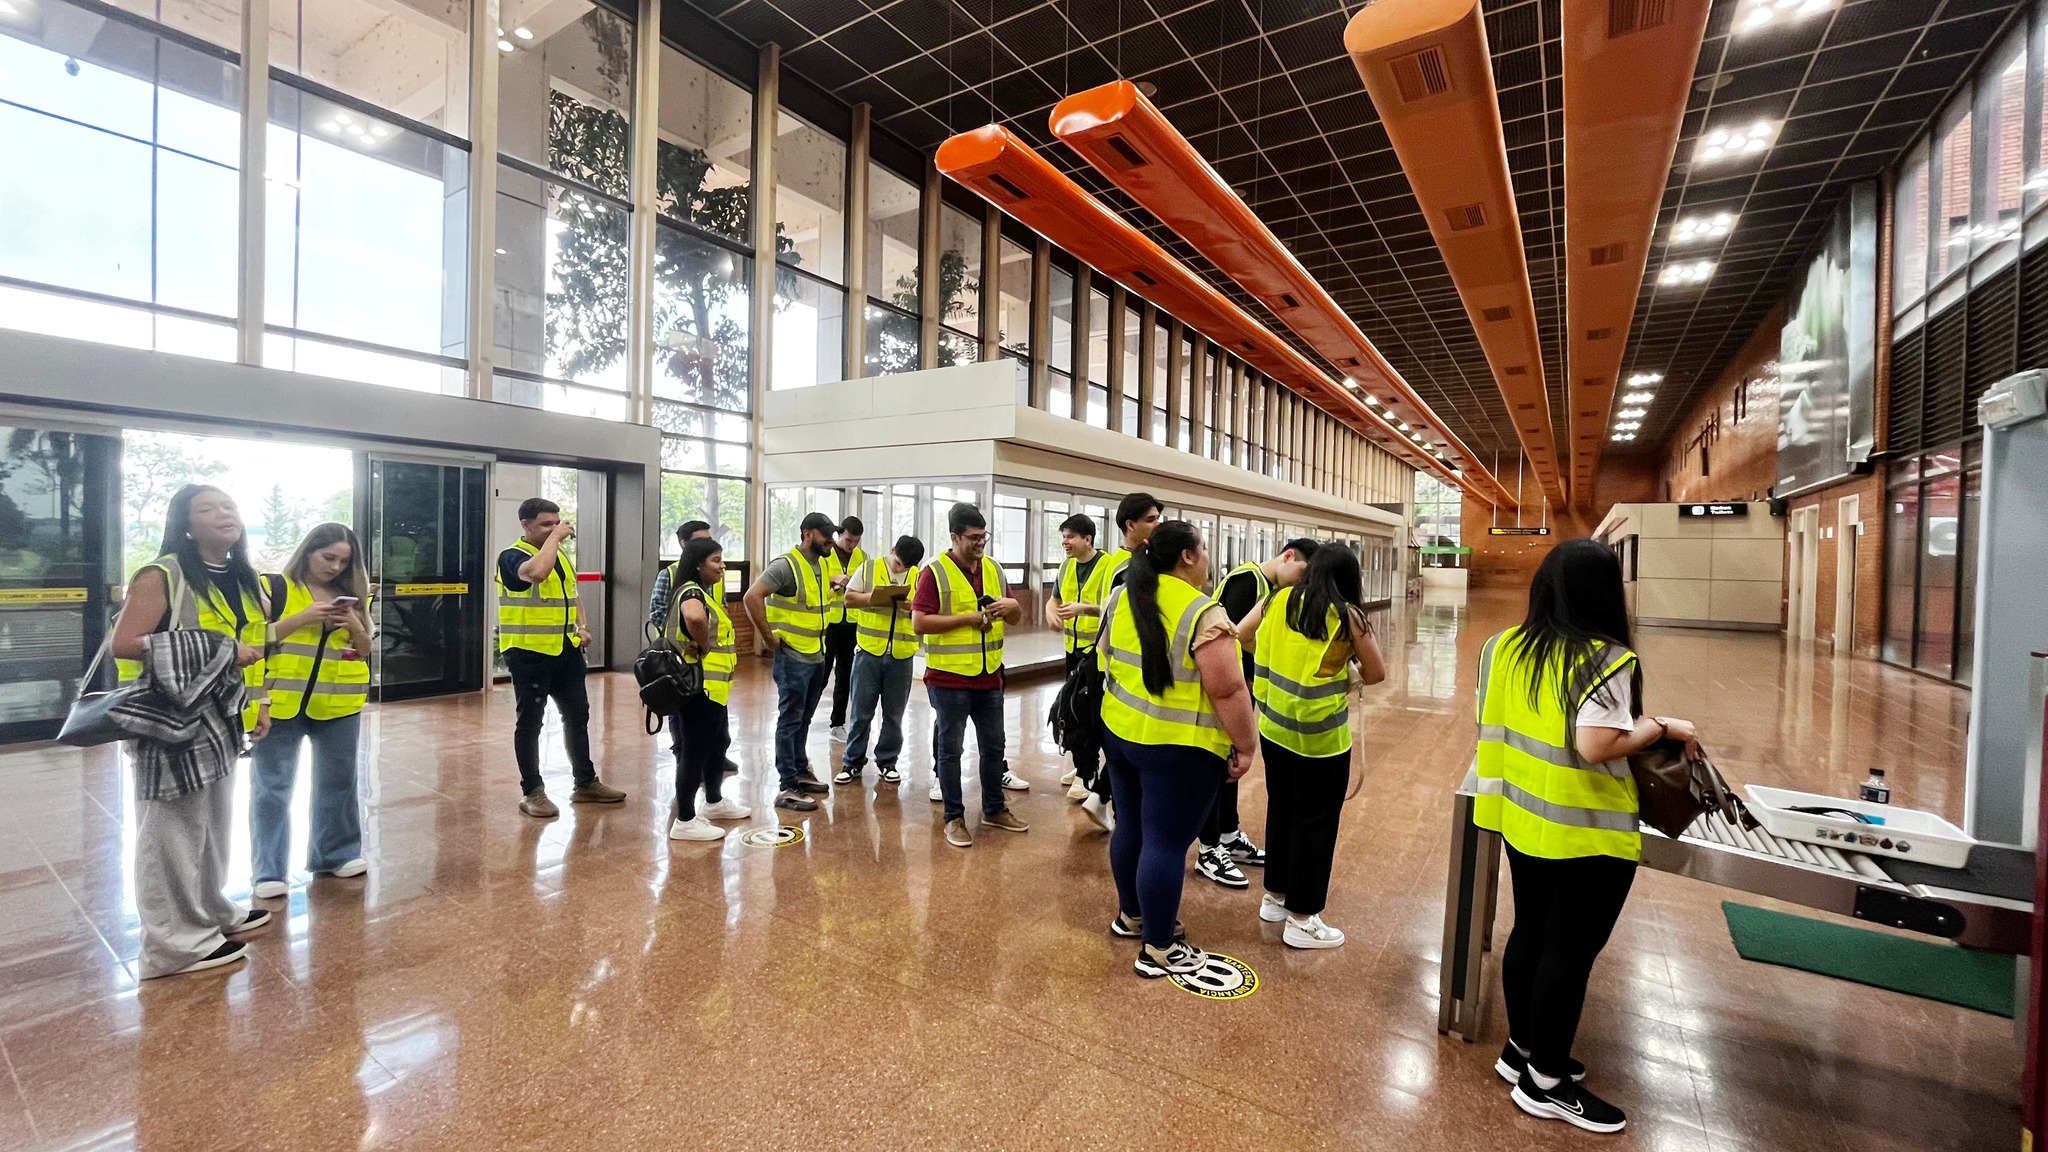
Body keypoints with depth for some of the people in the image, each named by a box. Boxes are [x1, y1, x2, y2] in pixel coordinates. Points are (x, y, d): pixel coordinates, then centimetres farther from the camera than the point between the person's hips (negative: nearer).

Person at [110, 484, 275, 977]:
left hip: (222, 719, 8)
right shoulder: (161, 576, -14)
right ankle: (177, 942, 12)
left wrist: (260, 702, 13)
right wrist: (217, 651, -23)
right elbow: (122, 645, -20)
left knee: (214, 823, 19)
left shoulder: (243, 580, 10)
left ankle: (211, 912, 35)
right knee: (173, 830, 0)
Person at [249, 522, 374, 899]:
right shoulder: (274, 588, -3)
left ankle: (336, 854, 27)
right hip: (281, 703, -4)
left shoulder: (352, 595, 9)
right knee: (271, 786, 3)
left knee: (338, 781, 13)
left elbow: (366, 651, 11)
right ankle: (269, 871, 13)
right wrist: (303, 618, -20)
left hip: (338, 704, 4)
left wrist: (355, 625, -9)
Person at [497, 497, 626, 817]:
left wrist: (582, 627, 6)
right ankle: (532, 791, 16)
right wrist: (554, 535, -22)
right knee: (530, 722, 4)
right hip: (529, 653, -7)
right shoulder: (512, 556, -11)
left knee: (577, 715, 13)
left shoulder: (561, 557, 13)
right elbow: (537, 572, -35)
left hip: (566, 650, 8)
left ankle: (586, 782, 24)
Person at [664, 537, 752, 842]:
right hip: (698, 687, -11)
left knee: (718, 743, 22)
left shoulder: (706, 592, 14)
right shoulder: (692, 592, -18)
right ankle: (684, 821, 9)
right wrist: (703, 646, -26)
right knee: (695, 751, -2)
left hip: (712, 686, 11)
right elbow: (694, 617, -42)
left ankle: (714, 803, 38)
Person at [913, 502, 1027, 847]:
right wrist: (969, 618, -19)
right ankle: (954, 817, 20)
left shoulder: (994, 569, 8)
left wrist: (1012, 605, -9)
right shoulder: (934, 572, -11)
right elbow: (919, 623, -18)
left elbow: (1016, 618, 15)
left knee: (993, 746, 16)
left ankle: (994, 809, 32)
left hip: (989, 676, 6)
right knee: (949, 749, 6)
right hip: (949, 678, -6)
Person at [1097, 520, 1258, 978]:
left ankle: (1130, 914, 36)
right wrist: (1246, 745, -9)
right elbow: (1228, 690, -19)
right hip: (1179, 747, -7)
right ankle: (1158, 949, 16)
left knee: (1131, 825, 19)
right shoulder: (1203, 613, -19)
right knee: (1166, 842, 3)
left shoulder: (1121, 598, 3)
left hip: (1121, 731, 8)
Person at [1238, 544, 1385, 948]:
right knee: (1315, 821, 8)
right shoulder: (1346, 615, -10)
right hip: (1320, 734, -5)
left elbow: (1239, 635, 6)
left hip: (1274, 724, 5)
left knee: (1280, 809, 19)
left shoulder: (1280, 599, 1)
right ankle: (1301, 919, 19)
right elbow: (1377, 673, -3)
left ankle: (1274, 897, 34)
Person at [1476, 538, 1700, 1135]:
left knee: (1531, 934, 20)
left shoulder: (1505, 646, 0)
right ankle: (1546, 1082, 23)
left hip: (1524, 818, 7)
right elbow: (1595, 747, -25)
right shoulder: (1607, 659, -19)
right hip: (1587, 833, -6)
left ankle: (1521, 1048, 37)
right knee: (1571, 951, 8)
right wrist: (1661, 726, -11)